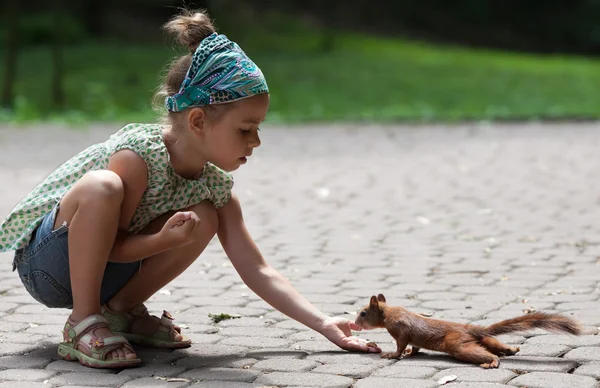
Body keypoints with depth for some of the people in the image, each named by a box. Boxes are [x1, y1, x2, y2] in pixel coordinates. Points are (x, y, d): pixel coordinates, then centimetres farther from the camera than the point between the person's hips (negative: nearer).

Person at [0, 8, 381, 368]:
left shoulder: (215, 185, -6)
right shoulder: (137, 154, -26)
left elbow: (257, 271, -5)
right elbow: (112, 244, -19)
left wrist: (324, 323, -13)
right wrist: (163, 240, -38)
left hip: (103, 272, 7)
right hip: (42, 257, -6)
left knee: (203, 219, -13)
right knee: (102, 187, -36)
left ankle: (121, 309, 2)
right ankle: (84, 323, -23)